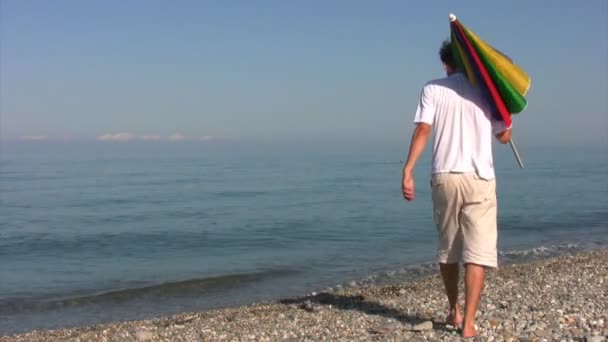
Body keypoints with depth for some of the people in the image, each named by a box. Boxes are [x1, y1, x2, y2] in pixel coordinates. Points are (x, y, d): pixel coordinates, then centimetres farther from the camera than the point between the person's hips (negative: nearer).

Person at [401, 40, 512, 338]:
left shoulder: (433, 89, 6)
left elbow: (422, 130, -8)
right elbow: (504, 137, 14)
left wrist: (408, 171, -10)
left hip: (444, 177, 1)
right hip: (479, 179, -1)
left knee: (447, 249, 16)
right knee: (478, 252, -1)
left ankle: (454, 312, 29)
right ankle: (469, 322, -8)